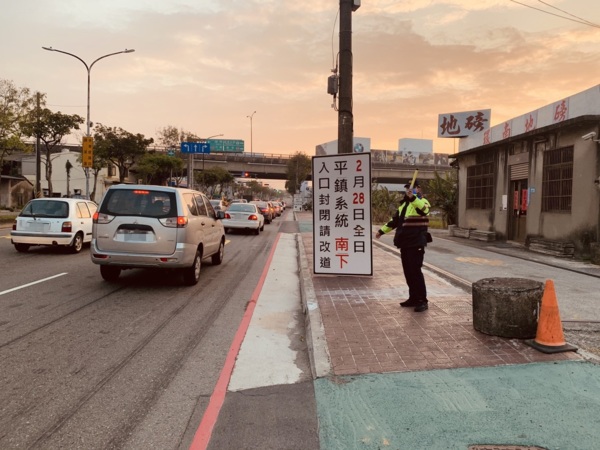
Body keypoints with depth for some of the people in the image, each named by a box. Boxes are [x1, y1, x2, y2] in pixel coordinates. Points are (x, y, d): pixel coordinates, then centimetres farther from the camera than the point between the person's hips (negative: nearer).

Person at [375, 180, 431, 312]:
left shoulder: (422, 201, -8)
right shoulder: (404, 204, 17)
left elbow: (423, 210, -34)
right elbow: (395, 220, 27)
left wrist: (413, 197, -49)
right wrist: (382, 230, 27)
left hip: (416, 244, -8)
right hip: (405, 243, 8)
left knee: (415, 271, -9)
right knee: (408, 272, 11)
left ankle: (423, 301, -2)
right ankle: (413, 298, 21)